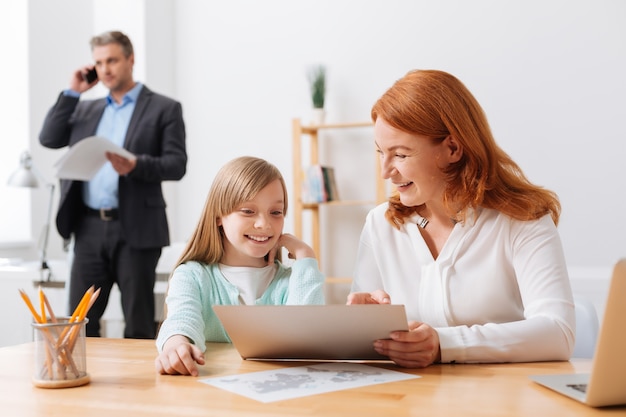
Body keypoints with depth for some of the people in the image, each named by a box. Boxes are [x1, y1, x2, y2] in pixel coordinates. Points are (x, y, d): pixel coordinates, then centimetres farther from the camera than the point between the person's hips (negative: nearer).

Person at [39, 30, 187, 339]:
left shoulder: (164, 108, 2)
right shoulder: (87, 109, 18)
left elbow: (177, 165, -7)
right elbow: (48, 139, 8)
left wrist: (136, 165, -25)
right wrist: (73, 92, 5)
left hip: (135, 230, -4)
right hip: (89, 228, 5)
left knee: (139, 326, 3)